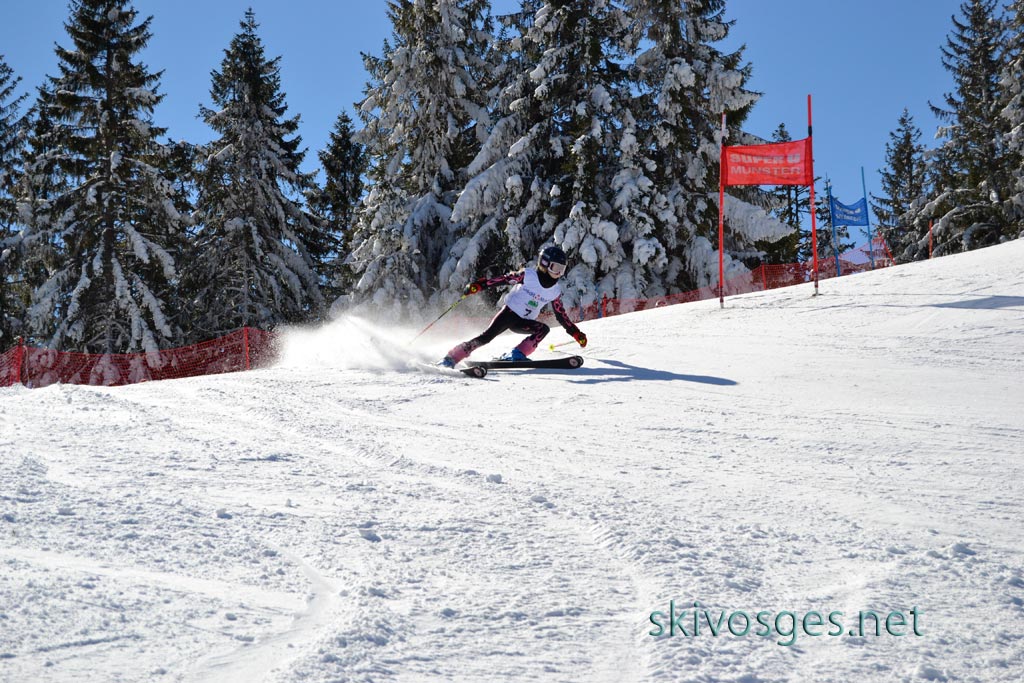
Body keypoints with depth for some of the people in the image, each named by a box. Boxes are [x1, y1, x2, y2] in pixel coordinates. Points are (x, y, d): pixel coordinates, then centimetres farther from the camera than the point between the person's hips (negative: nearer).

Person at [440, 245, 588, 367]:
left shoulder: (555, 292, 3)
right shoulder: (527, 275, -11)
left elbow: (561, 316, 13)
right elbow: (502, 279, -13)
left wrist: (576, 333, 10)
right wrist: (478, 285, -23)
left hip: (524, 322, 5)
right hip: (509, 312, -5)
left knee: (544, 329, -21)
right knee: (487, 337, -20)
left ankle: (516, 355, -27)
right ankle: (451, 358, -16)